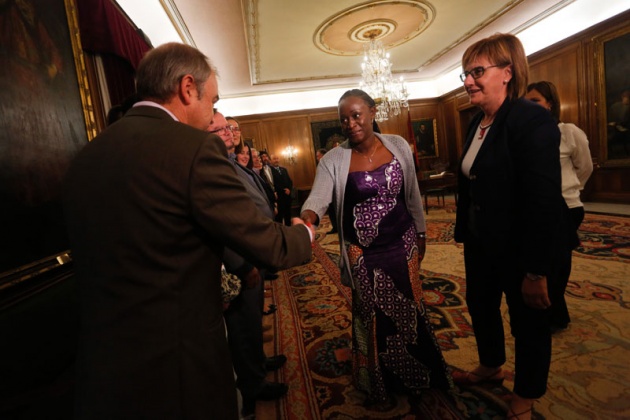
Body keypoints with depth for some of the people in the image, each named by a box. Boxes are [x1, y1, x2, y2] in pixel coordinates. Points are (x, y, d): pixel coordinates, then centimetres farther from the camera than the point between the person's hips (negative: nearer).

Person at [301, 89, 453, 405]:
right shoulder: (334, 160, -11)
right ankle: (382, 382, 40)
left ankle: (418, 374, 44)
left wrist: (421, 234, 10)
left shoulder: (398, 145, -4)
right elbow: (318, 198, -23)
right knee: (373, 316, 13)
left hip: (402, 244, 2)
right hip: (363, 252, -1)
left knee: (409, 309, 16)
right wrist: (308, 219, -45)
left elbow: (412, 195, 5)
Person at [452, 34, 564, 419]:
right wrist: (464, 233, 11)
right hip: (481, 243, 8)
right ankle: (490, 366, 51)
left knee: (528, 322, 14)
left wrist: (537, 270, -23)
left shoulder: (532, 120, -19)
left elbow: (545, 202, -23)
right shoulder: (478, 122, 6)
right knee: (480, 305, 23)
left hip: (519, 249, -8)